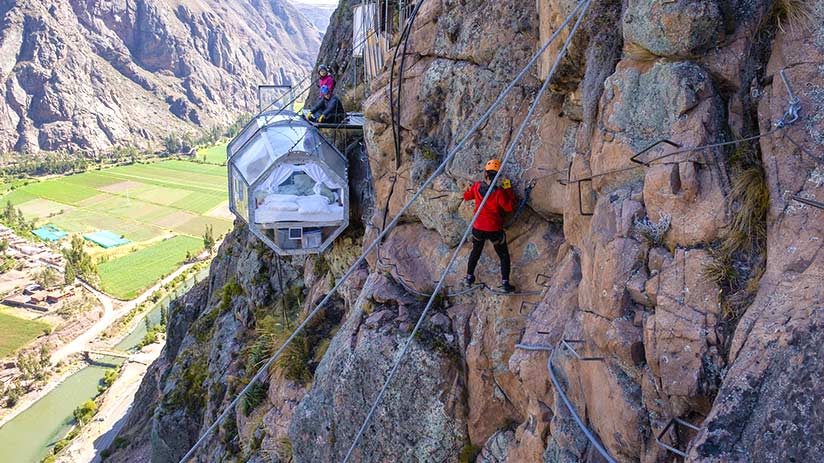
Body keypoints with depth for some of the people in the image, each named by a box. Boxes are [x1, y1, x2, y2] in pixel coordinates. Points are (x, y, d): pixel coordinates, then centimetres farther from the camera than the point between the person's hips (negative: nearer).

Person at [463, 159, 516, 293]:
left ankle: (469, 277, 35)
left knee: (475, 252, 26)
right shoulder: (499, 192, -24)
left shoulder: (476, 187, -11)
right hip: (495, 230, -4)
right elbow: (510, 207, -14)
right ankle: (505, 283, 9)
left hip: (478, 228, 4)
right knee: (504, 256, 13)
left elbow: (466, 196, 7)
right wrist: (508, 190, -8)